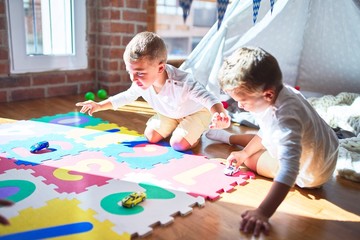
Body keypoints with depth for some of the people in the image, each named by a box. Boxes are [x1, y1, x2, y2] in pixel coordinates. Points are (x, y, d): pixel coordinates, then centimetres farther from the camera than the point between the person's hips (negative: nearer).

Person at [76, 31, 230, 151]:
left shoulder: (181, 82, -44)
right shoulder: (140, 84, -23)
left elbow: (208, 99, -49)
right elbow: (127, 96, -1)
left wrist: (220, 115, -72)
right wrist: (99, 106, -6)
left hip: (195, 111, -6)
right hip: (169, 114, 6)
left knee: (179, 144, -20)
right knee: (151, 137, 3)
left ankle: (196, 133, 11)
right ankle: (174, 127, 28)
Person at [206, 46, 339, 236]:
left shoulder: (285, 118, -44)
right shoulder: (276, 93, -17)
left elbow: (289, 170, -52)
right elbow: (266, 131, 1)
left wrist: (263, 212, -57)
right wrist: (244, 152, 0)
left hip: (310, 171, -7)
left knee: (251, 159, -5)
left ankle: (229, 138, 23)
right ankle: (229, 138, 47)